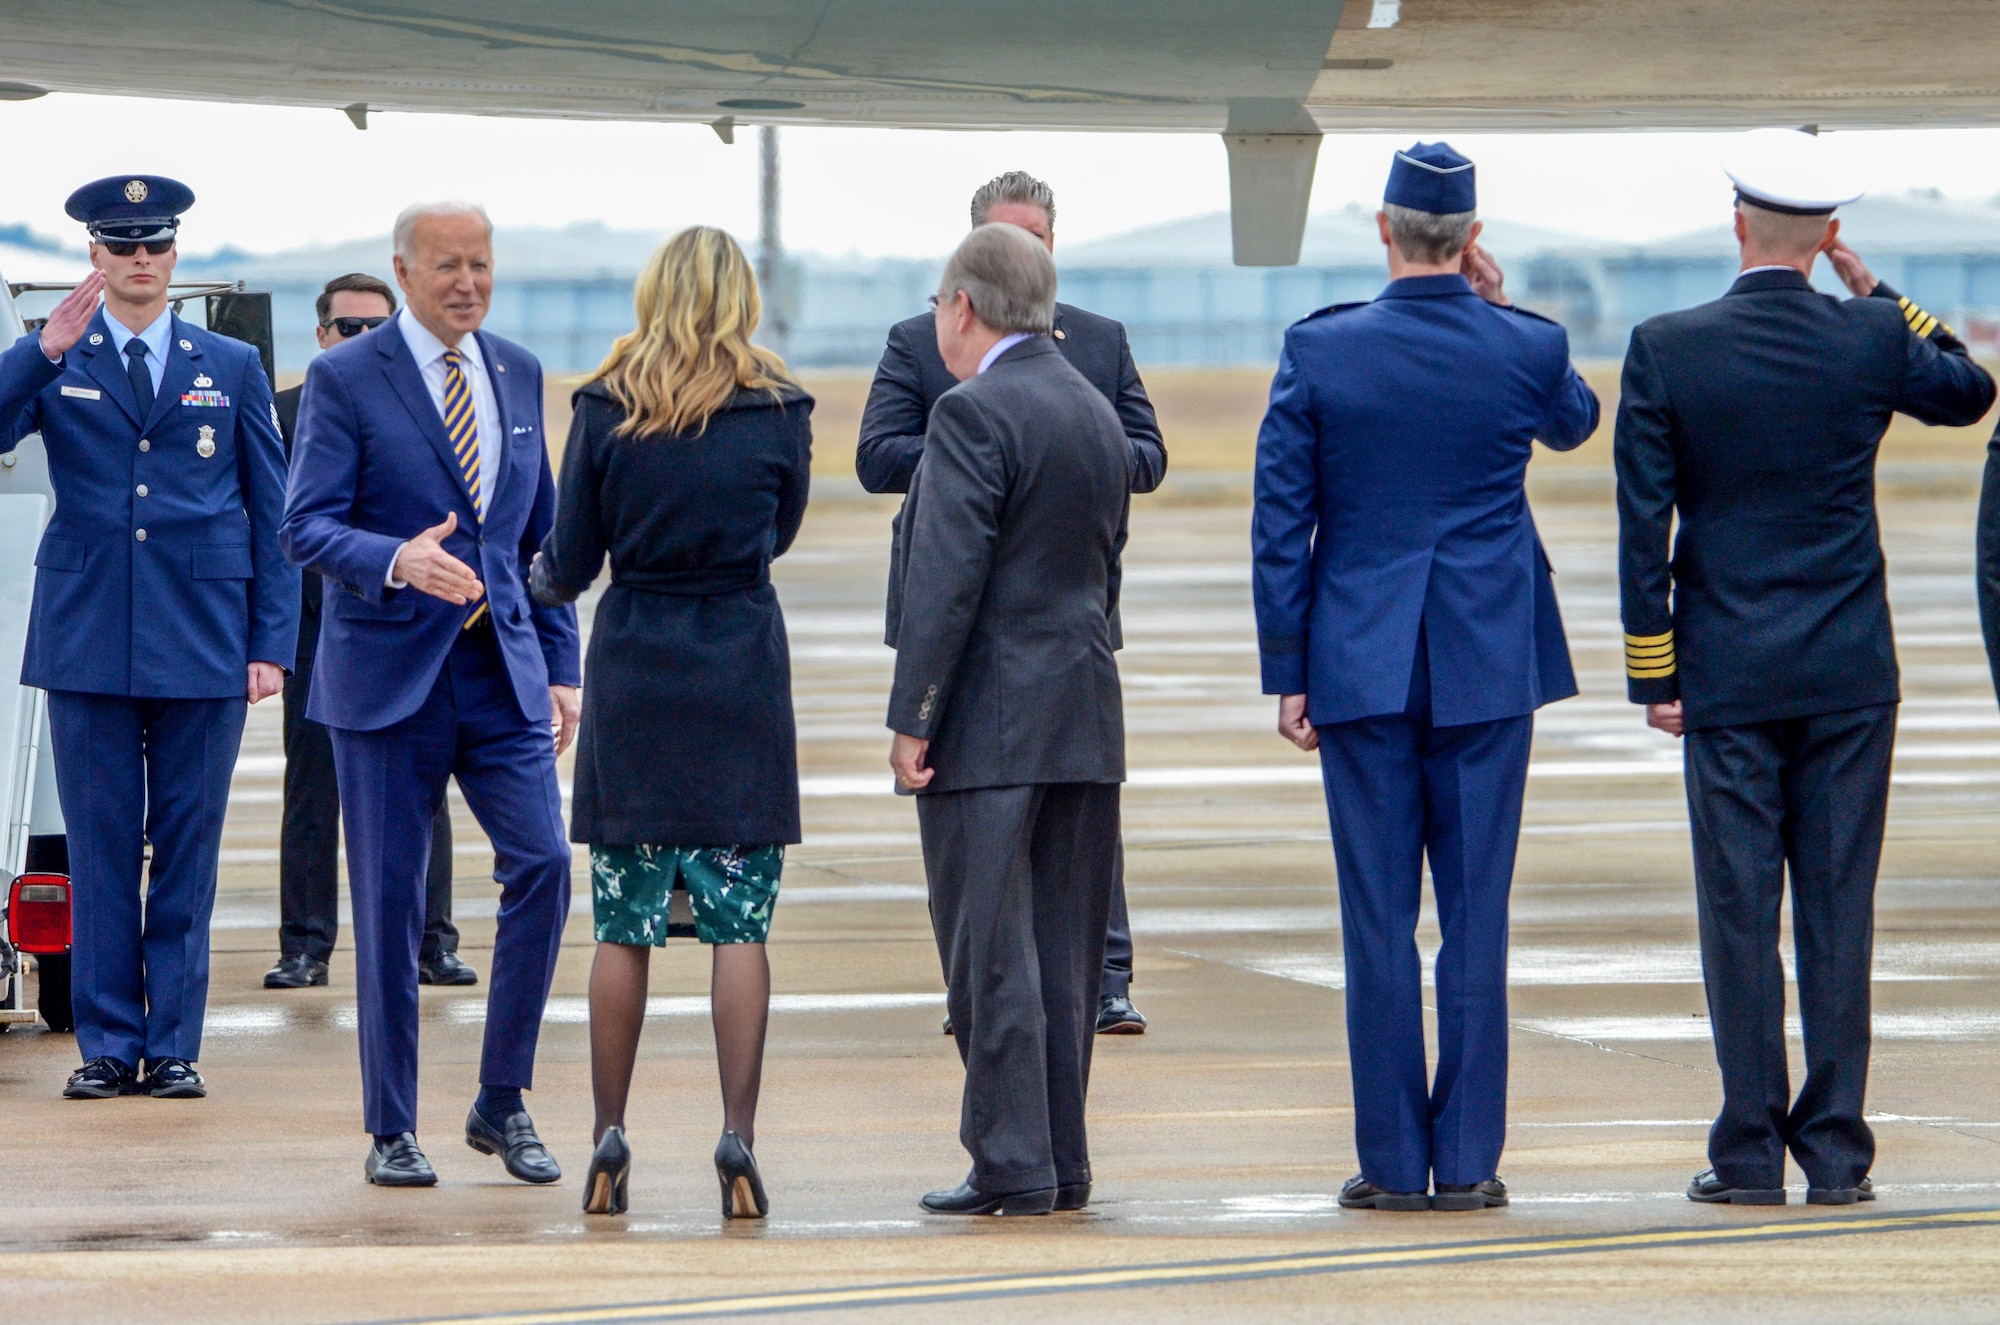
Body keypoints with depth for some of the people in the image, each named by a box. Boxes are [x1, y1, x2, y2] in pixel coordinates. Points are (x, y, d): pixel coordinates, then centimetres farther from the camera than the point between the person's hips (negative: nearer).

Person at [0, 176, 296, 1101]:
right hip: (89, 640, 0)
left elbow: (274, 515, 9)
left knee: (188, 852, 3)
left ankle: (174, 1047, 8)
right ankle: (107, 1044, 7)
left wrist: (273, 643, 2)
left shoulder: (233, 368, 10)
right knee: (100, 852, 2)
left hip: (203, 642, 0)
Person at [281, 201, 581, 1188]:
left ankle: (502, 1103, 5)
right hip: (389, 677, -4)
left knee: (543, 865, -9)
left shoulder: (518, 374, 12)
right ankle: (390, 1129, 11)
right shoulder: (345, 379, -4)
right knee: (389, 899, 1)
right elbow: (305, 526, -11)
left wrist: (562, 665, 12)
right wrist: (397, 562, -29)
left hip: (502, 672, 4)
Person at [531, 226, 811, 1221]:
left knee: (623, 923, 6)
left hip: (633, 668, 1)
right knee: (738, 921, 0)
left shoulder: (605, 409, -3)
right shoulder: (778, 411, -3)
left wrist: (537, 580, 24)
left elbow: (570, 563, 1)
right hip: (741, 671, -1)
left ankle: (609, 1137, 6)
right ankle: (737, 1136, -7)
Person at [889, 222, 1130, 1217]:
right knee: (1065, 957, 10)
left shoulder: (974, 414, -13)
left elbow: (948, 578, -17)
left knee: (991, 955, -4)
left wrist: (912, 719, -15)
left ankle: (1012, 1166, -5)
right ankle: (1063, 1162, 13)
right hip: (1086, 721, 8)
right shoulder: (1098, 414, 13)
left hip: (988, 724, -8)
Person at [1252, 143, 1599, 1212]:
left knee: (1377, 920, 3)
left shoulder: (1318, 352, -5)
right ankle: (1467, 1160, 4)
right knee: (1476, 915, 4)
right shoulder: (1529, 351, -3)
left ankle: (1393, 1161, 3)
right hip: (1489, 664, 1)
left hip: (1360, 666, 0)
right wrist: (1500, 309, 13)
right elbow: (1574, 422, 22)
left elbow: (1281, 520, -3)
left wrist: (1285, 670, 3)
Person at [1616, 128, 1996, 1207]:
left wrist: (1651, 673, 1)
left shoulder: (1666, 350, -6)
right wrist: (1880, 295, 16)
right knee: (1839, 905, 4)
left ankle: (1750, 1151, 3)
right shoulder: (1870, 340, -4)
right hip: (1850, 673, 1)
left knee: (1739, 909, 2)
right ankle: (1836, 1149, 4)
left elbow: (1643, 524, -5)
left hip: (1728, 675, -1)